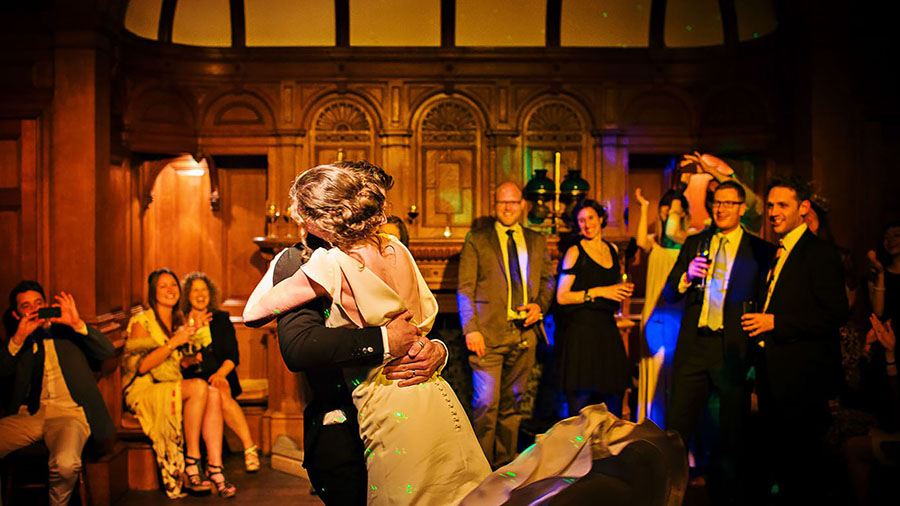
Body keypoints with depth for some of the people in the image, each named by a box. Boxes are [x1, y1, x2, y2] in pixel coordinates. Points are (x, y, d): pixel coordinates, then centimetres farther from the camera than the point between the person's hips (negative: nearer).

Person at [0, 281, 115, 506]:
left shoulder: (68, 333, 17)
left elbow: (107, 351, 2)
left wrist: (77, 323, -11)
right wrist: (19, 337, -9)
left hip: (68, 413, -2)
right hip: (28, 414, 3)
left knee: (65, 464, -33)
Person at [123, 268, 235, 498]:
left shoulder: (178, 321, 16)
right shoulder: (141, 321, -5)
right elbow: (141, 366, -15)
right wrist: (173, 343, -20)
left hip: (173, 388, 6)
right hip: (144, 391, -6)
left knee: (214, 395, -24)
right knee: (199, 387, -31)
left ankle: (215, 469, -30)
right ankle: (191, 463, -24)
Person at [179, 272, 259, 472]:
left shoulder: (221, 319, 14)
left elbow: (233, 356, 5)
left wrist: (221, 374, -13)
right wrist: (187, 361, -13)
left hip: (220, 377, 0)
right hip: (192, 379, 0)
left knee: (222, 394, -34)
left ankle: (250, 447, -29)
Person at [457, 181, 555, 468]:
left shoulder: (537, 242, 15)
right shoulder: (476, 240, 3)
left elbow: (548, 280, 21)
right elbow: (465, 288, -2)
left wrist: (540, 305, 0)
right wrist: (471, 329, -11)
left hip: (524, 334, 4)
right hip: (489, 335, -4)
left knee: (512, 404, 11)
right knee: (486, 404, -7)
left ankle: (505, 464, 23)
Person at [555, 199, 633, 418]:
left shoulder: (612, 249, 14)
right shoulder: (575, 252, -3)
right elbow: (561, 296, -10)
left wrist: (623, 291, 7)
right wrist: (598, 292, -14)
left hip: (607, 328, 6)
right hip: (581, 329, -6)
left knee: (613, 399, 5)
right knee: (581, 398, -5)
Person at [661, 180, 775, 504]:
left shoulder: (761, 251, 2)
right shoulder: (694, 244, 12)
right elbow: (669, 294, 9)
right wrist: (687, 277, -10)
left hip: (735, 349, -2)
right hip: (693, 346, 2)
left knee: (732, 434, 8)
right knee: (676, 428, 5)